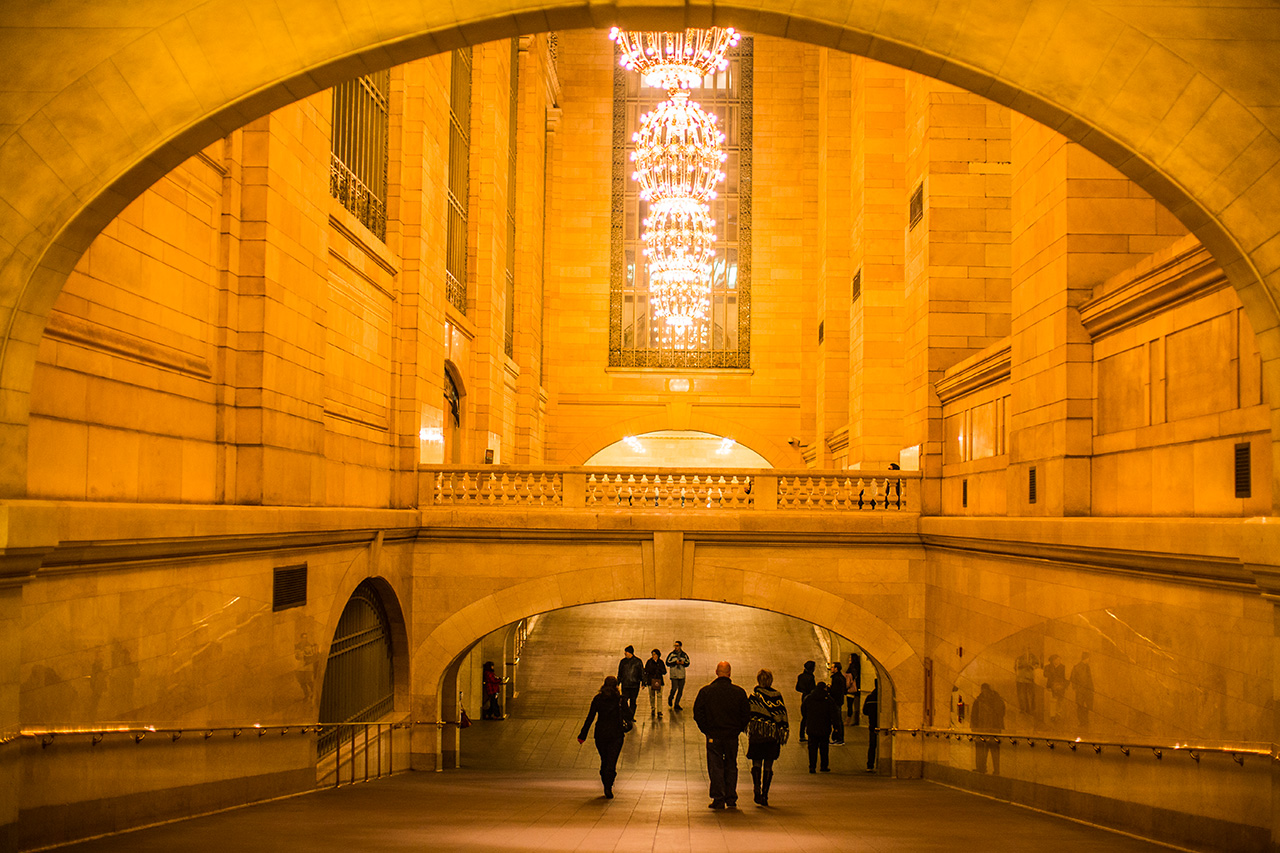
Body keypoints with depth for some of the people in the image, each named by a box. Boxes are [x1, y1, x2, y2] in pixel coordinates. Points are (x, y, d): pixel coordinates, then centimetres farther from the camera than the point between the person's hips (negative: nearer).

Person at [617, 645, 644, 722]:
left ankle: (631, 717, 15)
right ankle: (627, 716, 0)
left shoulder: (638, 661, 0)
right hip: (625, 685, 1)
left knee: (633, 701, 5)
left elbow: (642, 673, 4)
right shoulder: (623, 661, 7)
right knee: (624, 700, -9)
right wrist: (618, 684, 13)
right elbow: (619, 674, 15)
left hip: (635, 685, -1)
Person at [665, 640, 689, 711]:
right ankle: (670, 698, 22)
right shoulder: (672, 654, -3)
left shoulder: (684, 655, 7)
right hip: (674, 675, -4)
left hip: (682, 675, 4)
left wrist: (683, 663, -8)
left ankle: (676, 704, 15)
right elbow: (668, 663, -6)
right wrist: (676, 662, -16)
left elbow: (688, 663, 14)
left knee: (680, 690, 4)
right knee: (674, 689, -10)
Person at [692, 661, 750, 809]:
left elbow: (698, 713, -3)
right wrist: (738, 729, 12)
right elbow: (746, 714, 1)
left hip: (713, 736, -1)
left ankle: (719, 799, 0)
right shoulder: (739, 692, -3)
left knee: (715, 767, 4)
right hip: (732, 736, 1)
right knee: (731, 767, 12)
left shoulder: (706, 691, -5)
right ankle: (731, 800, 13)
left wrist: (706, 730, 7)